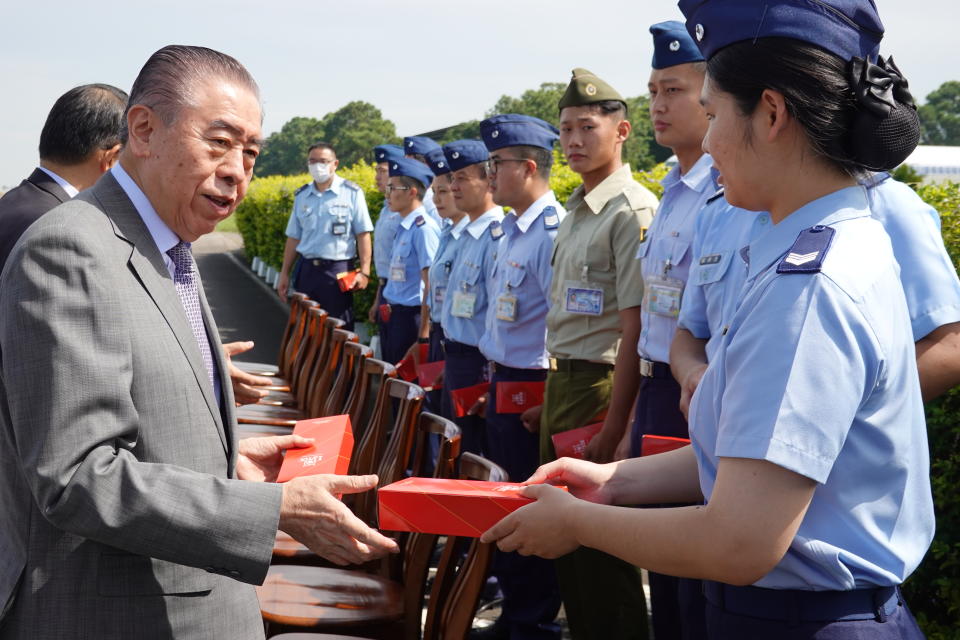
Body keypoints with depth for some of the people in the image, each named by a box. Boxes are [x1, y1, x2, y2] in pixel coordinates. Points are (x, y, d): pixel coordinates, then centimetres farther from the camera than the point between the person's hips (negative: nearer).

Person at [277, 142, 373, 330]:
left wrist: (364, 272, -11)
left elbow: (363, 235, -4)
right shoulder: (301, 196, 11)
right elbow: (294, 237, 17)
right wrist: (284, 273, 15)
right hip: (307, 270, 5)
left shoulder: (352, 192, -2)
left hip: (338, 271, -4)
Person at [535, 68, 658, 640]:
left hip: (600, 385, -9)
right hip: (562, 380, 9)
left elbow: (635, 327, -18)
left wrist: (614, 424, -21)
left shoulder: (631, 210, -14)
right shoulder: (576, 212, 14)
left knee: (601, 544, -2)